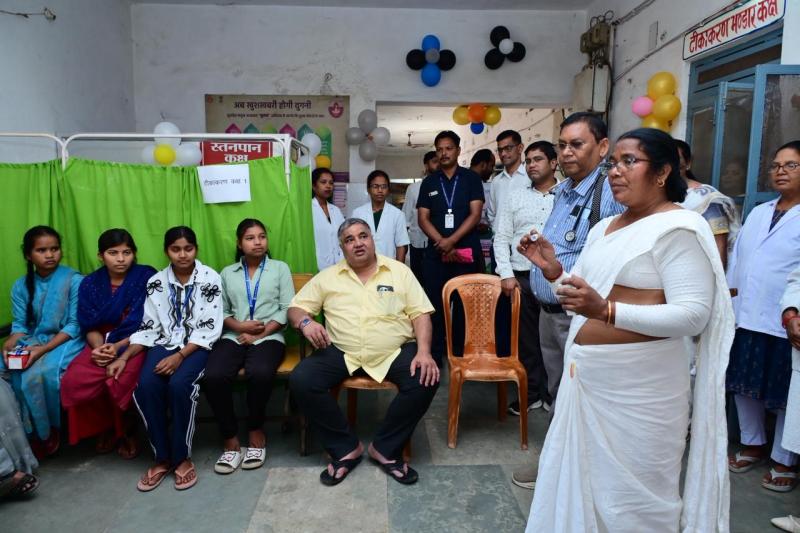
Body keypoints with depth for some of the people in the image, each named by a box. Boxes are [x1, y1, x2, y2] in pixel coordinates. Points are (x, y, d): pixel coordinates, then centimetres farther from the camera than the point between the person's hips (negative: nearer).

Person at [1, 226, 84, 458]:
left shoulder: (74, 280, -9)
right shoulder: (21, 286, 7)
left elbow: (74, 325, -12)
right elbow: (20, 325, 5)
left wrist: (43, 349, -22)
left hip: (66, 341, -5)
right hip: (32, 341, 5)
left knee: (40, 373, -29)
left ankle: (49, 430, -5)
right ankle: (25, 428, -3)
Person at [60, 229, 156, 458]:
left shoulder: (147, 277, -4)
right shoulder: (90, 283, 9)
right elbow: (90, 326, 7)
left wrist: (118, 346, -18)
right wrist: (99, 347, -15)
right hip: (101, 344, 4)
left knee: (120, 383, -32)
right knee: (74, 381, -24)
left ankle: (126, 427, 3)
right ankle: (106, 424, 7)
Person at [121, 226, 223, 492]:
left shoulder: (210, 279, -6)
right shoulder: (156, 282, 6)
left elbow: (209, 329, -10)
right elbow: (148, 328, 7)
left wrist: (180, 356, -20)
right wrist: (124, 357, -7)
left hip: (197, 346, -3)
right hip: (164, 344, 3)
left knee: (179, 384, -30)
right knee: (146, 386, -24)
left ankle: (182, 457, -10)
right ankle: (162, 457, -6)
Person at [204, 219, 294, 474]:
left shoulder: (280, 268, 13)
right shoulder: (227, 273, 21)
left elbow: (287, 309, 2)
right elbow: (220, 310, 11)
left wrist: (261, 333, -8)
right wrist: (240, 326, -9)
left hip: (269, 336, -2)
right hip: (234, 336, 2)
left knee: (259, 373, -34)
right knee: (214, 376, -28)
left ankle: (256, 430, -8)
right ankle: (230, 439, -10)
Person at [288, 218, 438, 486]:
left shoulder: (399, 271, 6)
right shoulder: (328, 277, 9)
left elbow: (420, 313, 1)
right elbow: (296, 308, 10)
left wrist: (424, 352, -15)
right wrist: (305, 321, -15)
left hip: (395, 352, -1)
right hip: (342, 353, 1)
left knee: (426, 379, -27)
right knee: (300, 381, -21)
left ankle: (385, 448, -6)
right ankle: (345, 448, -5)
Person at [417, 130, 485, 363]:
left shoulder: (471, 178, 4)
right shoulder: (429, 182, 10)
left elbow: (475, 214, -4)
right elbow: (423, 219, 4)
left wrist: (451, 241, -14)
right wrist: (442, 245, -9)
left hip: (467, 252, -2)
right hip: (435, 254, 2)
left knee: (465, 304, 4)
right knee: (435, 304, 2)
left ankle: (462, 354, 16)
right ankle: (434, 356, 11)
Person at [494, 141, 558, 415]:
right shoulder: (516, 198, 12)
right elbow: (501, 238, 10)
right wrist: (506, 273, 0)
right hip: (522, 277, 3)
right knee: (527, 338, 9)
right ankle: (532, 393, 22)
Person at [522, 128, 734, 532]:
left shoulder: (679, 227, -12)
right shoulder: (603, 228, 12)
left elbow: (694, 315, -21)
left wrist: (605, 310, -31)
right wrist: (552, 270, 2)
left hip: (637, 385, -7)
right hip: (586, 377, 8)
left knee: (631, 496, 8)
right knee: (581, 479, 19)